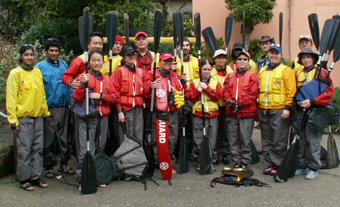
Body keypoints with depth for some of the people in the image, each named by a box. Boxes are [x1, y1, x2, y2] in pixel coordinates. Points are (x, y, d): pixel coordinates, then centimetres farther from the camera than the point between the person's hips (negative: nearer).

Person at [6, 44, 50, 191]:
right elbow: (11, 98, -7)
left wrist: (46, 113, 15)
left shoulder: (37, 72, 12)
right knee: (24, 149, -1)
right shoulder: (15, 73, -4)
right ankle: (24, 179, 10)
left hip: (38, 116, 5)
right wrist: (12, 119, -11)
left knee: (38, 148, 8)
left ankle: (35, 177, 18)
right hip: (23, 117, -5)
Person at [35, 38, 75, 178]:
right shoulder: (40, 67, 0)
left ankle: (64, 163, 20)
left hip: (63, 106, 4)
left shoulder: (64, 65, 12)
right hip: (48, 108, -4)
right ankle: (48, 167, 10)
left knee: (64, 135, 9)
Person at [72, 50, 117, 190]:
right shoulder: (84, 77, 0)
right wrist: (82, 84, -21)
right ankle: (82, 179, 1)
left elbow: (114, 96, 9)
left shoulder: (106, 79, 14)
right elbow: (77, 98, -8)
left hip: (103, 117, 5)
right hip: (88, 118, -5)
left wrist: (101, 96, -7)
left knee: (101, 149, 11)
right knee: (86, 150, -9)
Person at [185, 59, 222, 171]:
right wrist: (198, 90, -16)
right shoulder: (194, 82, 7)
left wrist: (206, 88, -11)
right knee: (198, 140, 0)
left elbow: (218, 96, -5)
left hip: (212, 114, 1)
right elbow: (190, 97, -2)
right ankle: (199, 162, 10)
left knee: (211, 139, 4)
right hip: (198, 114, -1)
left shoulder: (216, 83, 10)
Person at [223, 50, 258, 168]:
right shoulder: (230, 76, 14)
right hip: (231, 112, 4)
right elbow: (225, 92, 9)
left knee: (245, 138, -2)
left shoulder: (252, 76, 2)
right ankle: (236, 162, 17)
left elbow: (253, 94, -6)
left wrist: (240, 104, -14)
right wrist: (230, 102, -10)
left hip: (246, 111, -4)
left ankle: (245, 162, 10)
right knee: (233, 138, 7)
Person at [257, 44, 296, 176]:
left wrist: (287, 107, -13)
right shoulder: (262, 71, 17)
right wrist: (258, 106, 15)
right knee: (266, 140, 10)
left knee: (279, 140, -2)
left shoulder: (286, 70, 0)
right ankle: (269, 164, 18)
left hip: (279, 110, -6)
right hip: (263, 110, 6)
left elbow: (291, 91, -6)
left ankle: (277, 165, 7)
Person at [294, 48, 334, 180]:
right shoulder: (297, 74, 13)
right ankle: (302, 166, 18)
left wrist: (312, 102, -16)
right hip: (300, 111, 4)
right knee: (301, 140, 7)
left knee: (313, 140, -3)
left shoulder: (321, 72, 0)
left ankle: (314, 168, 7)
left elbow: (329, 92, -7)